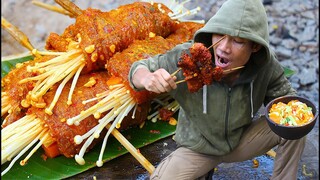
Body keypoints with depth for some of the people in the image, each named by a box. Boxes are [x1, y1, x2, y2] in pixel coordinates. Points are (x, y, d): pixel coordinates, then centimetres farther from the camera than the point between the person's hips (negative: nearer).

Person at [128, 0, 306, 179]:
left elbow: (283, 92, -4)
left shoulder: (266, 64, -23)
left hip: (241, 139, 2)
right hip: (198, 148, -2)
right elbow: (140, 68, -16)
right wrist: (147, 78, -41)